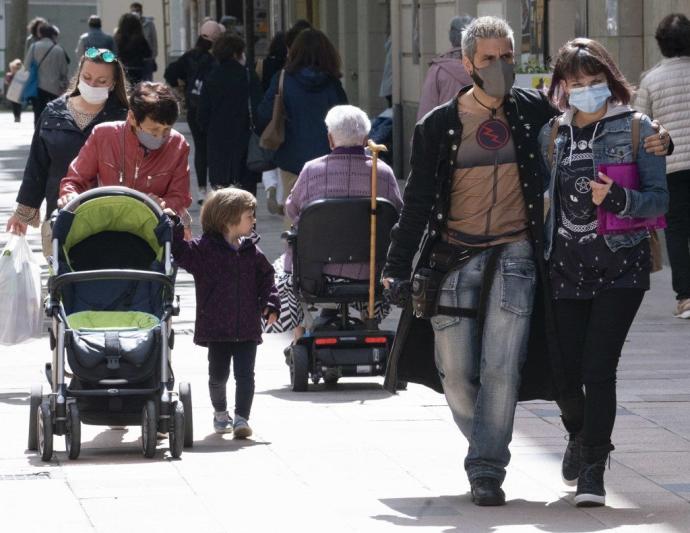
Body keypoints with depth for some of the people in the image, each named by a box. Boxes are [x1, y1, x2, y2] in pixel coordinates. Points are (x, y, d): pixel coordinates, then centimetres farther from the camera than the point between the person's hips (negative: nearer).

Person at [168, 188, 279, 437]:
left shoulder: (251, 252, 7)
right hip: (216, 329, -2)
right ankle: (220, 412, 34)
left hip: (247, 329, 2)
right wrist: (174, 228, -22)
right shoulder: (203, 249, -6)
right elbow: (178, 253, -11)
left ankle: (241, 417, -5)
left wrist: (270, 305, 1)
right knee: (218, 375, 11)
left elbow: (266, 277, 13)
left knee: (245, 374, -7)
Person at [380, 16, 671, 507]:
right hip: (454, 259, 1)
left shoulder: (533, 110, 4)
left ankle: (487, 471, -4)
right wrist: (397, 268, 2)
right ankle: (486, 449, 26)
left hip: (513, 258, -1)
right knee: (455, 373, 1)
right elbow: (417, 202, 7)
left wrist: (653, 142, -1)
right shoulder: (439, 126, 3)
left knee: (501, 369, -10)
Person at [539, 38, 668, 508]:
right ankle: (580, 438, 35)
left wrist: (615, 198, -21)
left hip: (620, 268, -3)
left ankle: (593, 470, -5)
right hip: (566, 269, 3)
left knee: (598, 368, -13)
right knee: (565, 371, 3)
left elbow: (659, 200, -4)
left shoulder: (637, 130, 0)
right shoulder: (552, 136, 11)